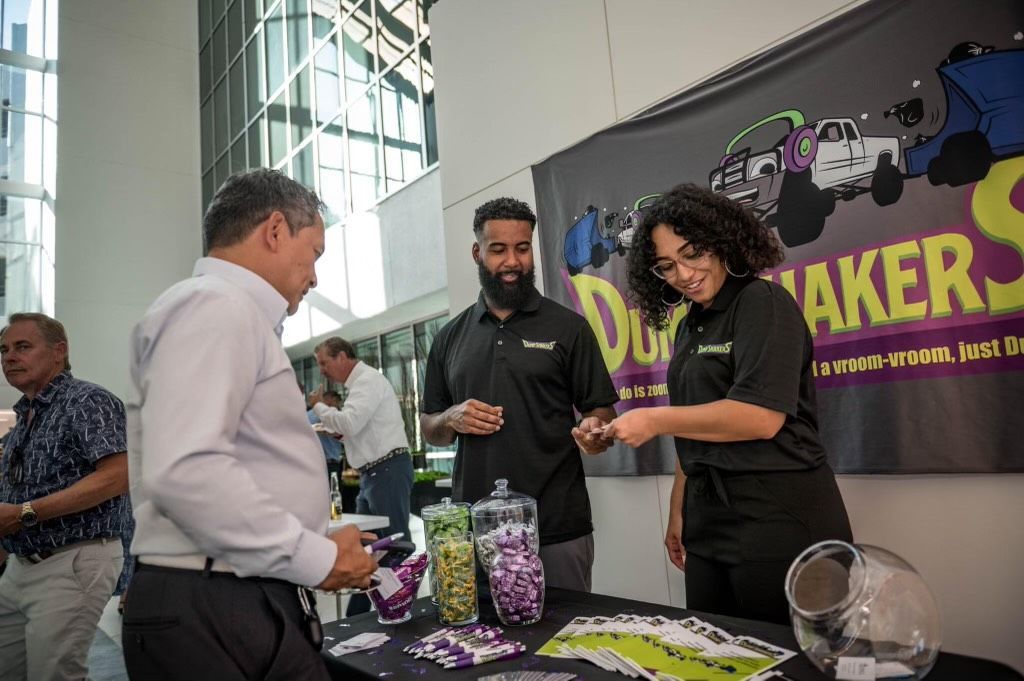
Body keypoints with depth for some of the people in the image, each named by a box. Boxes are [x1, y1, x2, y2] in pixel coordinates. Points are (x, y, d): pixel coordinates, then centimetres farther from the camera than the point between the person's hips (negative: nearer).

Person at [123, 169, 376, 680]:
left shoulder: (237, 315, 17)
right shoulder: (215, 305, -14)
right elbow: (185, 471, -27)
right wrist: (317, 558, -18)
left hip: (253, 607, 9)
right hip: (214, 618, -9)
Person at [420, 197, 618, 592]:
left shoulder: (568, 327, 0)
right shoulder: (450, 338, 9)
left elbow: (602, 412, 0)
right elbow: (429, 430, 15)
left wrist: (594, 431, -21)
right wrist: (451, 419, -6)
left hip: (558, 531, -2)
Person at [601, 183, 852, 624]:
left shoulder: (763, 303, -9)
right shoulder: (691, 325, 14)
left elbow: (762, 417, -21)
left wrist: (656, 420, -14)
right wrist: (679, 511, 15)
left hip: (778, 520, -8)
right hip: (710, 521, 8)